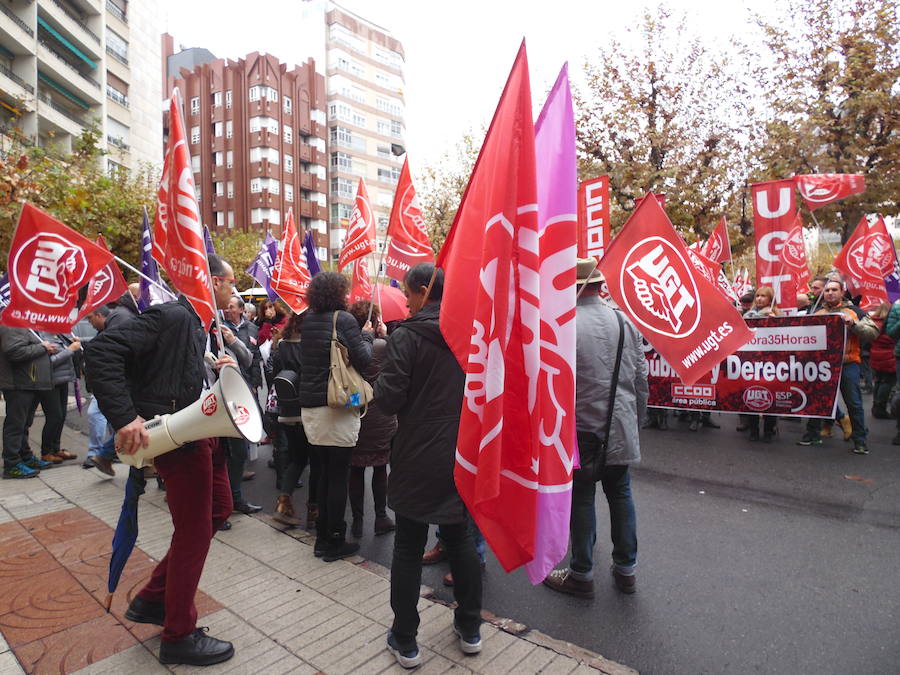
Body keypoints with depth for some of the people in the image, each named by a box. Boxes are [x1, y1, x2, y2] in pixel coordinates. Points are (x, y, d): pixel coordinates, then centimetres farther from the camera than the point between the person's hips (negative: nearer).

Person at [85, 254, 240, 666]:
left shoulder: (204, 326, 12)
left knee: (218, 510, 22)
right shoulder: (171, 316, -18)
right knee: (194, 533, 2)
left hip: (204, 434, 10)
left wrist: (228, 368, -1)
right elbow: (101, 350, -26)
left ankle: (152, 599, 35)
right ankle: (178, 636, 23)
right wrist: (124, 417, -30)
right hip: (179, 440, -10)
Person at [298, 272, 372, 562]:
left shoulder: (308, 320, 9)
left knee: (325, 471, 17)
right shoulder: (344, 319, -10)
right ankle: (334, 542, 13)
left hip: (309, 406, 7)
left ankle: (322, 537, 27)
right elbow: (363, 360, -14)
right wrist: (367, 336, 3)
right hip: (337, 407, -7)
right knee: (339, 475, 3)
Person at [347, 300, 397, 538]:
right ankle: (381, 518, 21)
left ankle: (357, 520, 21)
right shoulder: (383, 346, -14)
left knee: (355, 470, 12)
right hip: (380, 418, -2)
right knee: (380, 468, 12)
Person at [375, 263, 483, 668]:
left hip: (418, 460, -4)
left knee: (408, 548, 10)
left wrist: (380, 384, 3)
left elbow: (388, 400, -17)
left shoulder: (407, 336, -15)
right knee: (460, 538, 19)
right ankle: (469, 629, 34)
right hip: (462, 456, 5)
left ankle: (405, 642, 24)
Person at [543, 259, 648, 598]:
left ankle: (581, 574, 21)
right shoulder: (624, 321, 4)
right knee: (620, 494, 18)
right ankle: (625, 570, 31)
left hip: (581, 428, -5)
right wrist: (636, 421, 20)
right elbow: (641, 378, 9)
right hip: (621, 429, 6)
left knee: (581, 497, 7)